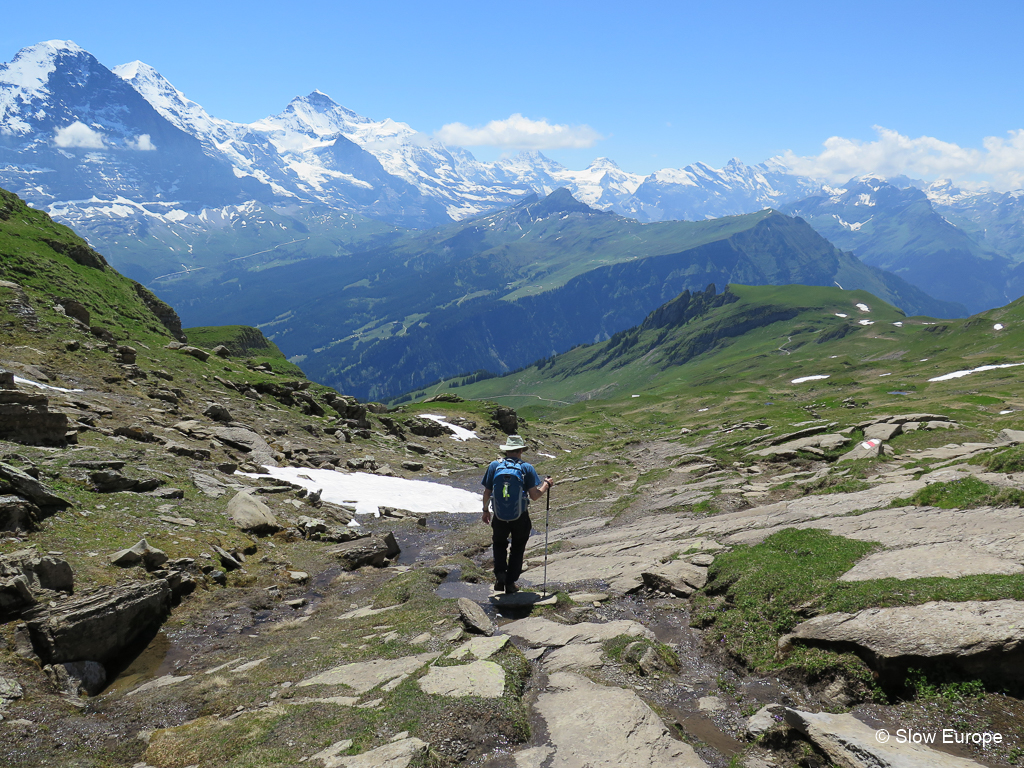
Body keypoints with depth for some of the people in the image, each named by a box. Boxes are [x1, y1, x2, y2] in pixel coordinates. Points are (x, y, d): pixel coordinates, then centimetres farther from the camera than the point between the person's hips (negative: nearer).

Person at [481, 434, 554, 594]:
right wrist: (546, 485, 8)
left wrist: (485, 510, 17)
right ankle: (510, 583, 19)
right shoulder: (527, 468, -6)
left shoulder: (494, 465, -1)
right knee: (517, 549, 18)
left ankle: (500, 574, 4)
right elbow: (534, 496, -10)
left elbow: (487, 493, 2)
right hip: (520, 517, -1)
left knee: (499, 544, 25)